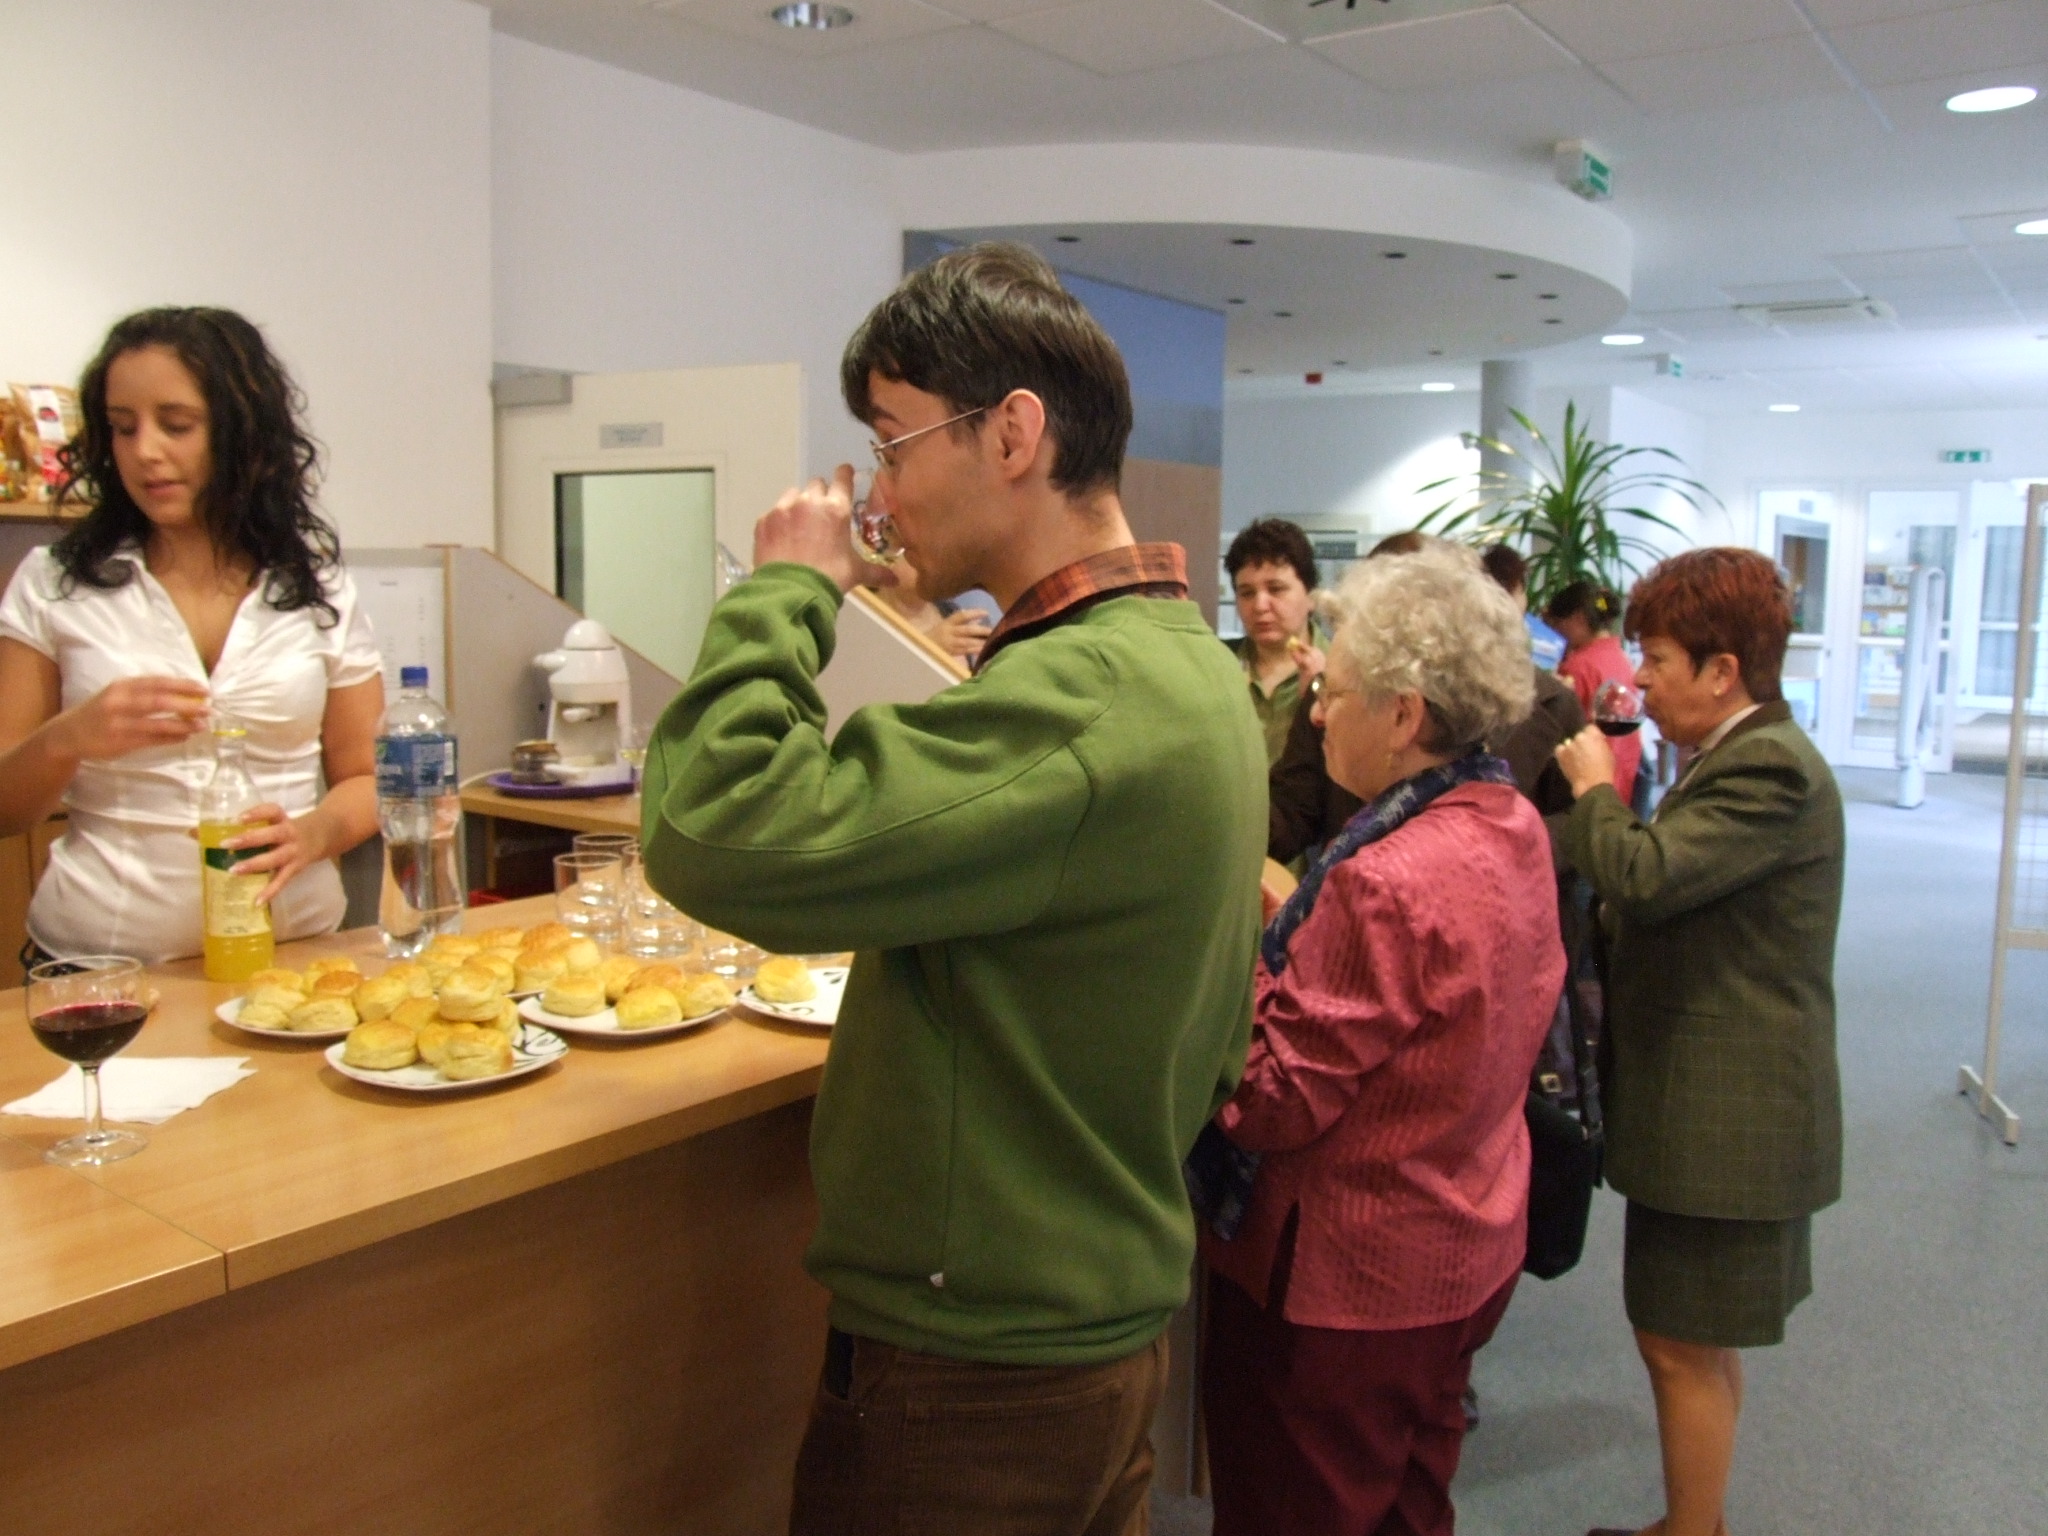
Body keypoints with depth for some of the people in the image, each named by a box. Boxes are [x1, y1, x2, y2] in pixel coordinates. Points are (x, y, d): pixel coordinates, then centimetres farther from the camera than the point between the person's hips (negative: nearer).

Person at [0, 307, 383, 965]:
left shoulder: (319, 588, 7)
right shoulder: (53, 583, 5)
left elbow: (366, 777, 10)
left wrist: (312, 833, -11)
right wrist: (69, 738, -14)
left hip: (290, 949, 1)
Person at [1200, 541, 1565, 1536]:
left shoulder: (1388, 882, -30)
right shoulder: (1514, 828, -1)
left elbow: (1270, 1101, -24)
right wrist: (1294, 921, 0)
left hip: (1346, 1280, -9)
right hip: (1467, 1250, 9)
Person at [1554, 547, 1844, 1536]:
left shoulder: (1770, 770, -20)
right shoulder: (1746, 758, 13)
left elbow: (1643, 875, -30)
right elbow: (1670, 893, 18)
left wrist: (1594, 788, -13)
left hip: (1725, 1118, -11)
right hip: (1713, 1108, 11)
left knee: (1682, 1342, 1)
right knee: (1701, 1342, 20)